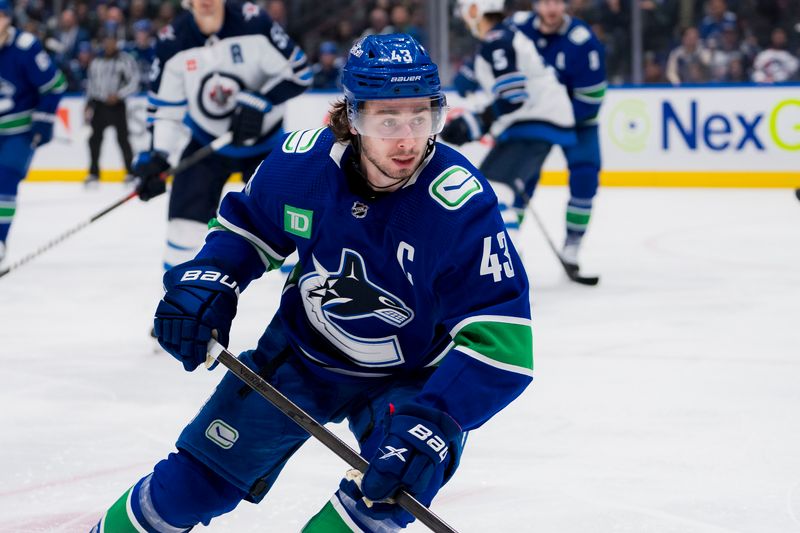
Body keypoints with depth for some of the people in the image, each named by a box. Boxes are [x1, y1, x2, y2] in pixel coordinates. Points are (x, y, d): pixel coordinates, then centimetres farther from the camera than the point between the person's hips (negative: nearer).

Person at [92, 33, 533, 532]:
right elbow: (246, 226, 1)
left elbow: (501, 339, -34)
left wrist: (434, 422, -45)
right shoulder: (302, 160, -21)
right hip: (301, 354, 3)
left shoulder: (463, 205, -32)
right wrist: (205, 283, -18)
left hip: (408, 375, -2)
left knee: (395, 486, -29)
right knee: (200, 477, 7)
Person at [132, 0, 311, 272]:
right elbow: (165, 106, -5)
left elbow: (298, 72, -16)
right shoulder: (172, 41, -13)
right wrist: (157, 157, -16)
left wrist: (258, 102, -28)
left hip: (263, 140, -1)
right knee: (187, 217, -9)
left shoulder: (252, 22, -21)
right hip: (205, 141, 1)